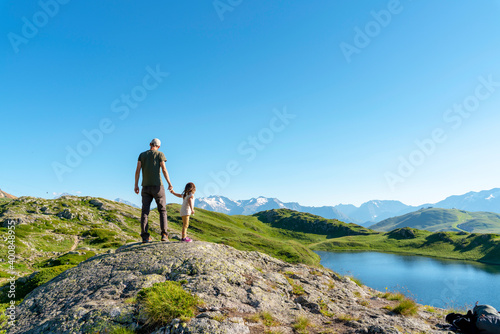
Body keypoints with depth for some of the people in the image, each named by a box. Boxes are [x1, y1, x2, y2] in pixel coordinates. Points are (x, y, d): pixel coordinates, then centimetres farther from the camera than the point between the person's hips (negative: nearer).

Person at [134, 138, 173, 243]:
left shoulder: (142, 154, 12)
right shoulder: (160, 154, 2)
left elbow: (138, 170, 3)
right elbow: (164, 169, -8)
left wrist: (136, 185, 5)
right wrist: (169, 183, -8)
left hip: (146, 186, 3)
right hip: (157, 185, -3)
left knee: (145, 211, 2)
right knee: (162, 210, 4)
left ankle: (145, 236, -4)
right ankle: (164, 234, -6)